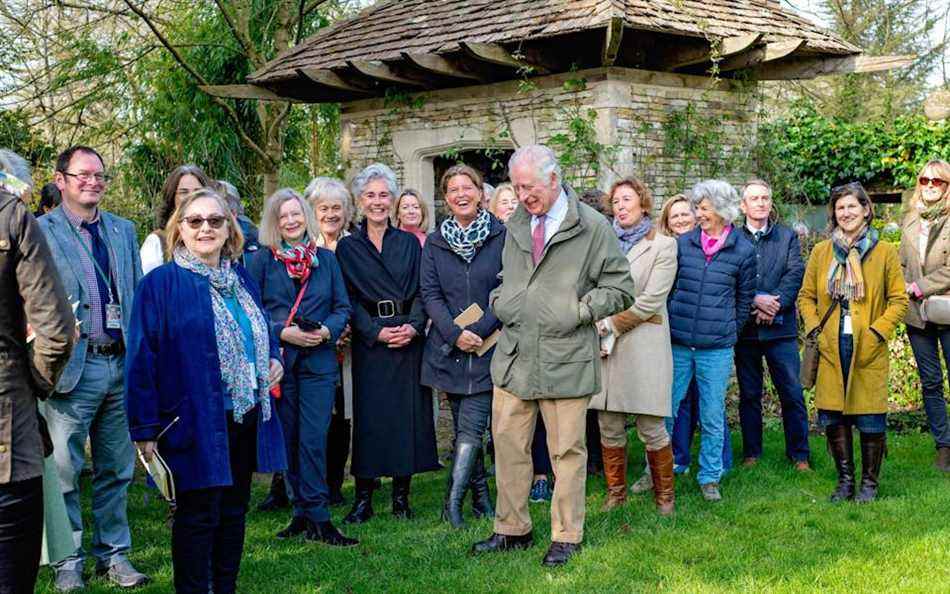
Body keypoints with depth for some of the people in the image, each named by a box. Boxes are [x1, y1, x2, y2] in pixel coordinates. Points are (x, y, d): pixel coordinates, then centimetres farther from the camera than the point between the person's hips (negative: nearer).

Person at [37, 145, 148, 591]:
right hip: (74, 367, -5)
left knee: (116, 469, 12)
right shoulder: (42, 232, -3)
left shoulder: (123, 231, 13)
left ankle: (113, 552, 24)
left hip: (122, 364, 5)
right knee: (64, 469, 2)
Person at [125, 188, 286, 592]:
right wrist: (145, 428, -14)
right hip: (195, 421, -6)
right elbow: (142, 358, -10)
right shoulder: (161, 284, -8)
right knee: (197, 515, 0)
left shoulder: (242, 279, 12)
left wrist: (273, 358, 2)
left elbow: (262, 331, 25)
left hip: (247, 419, 6)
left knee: (234, 510, 14)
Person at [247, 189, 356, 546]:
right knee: (288, 439, 5)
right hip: (279, 360, 0)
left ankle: (315, 517, -5)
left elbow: (343, 307, 9)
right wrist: (282, 332, -13)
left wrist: (328, 330, -10)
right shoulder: (262, 261, 4)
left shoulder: (327, 259, 10)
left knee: (314, 439, -7)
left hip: (319, 359, 0)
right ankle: (306, 513, 15)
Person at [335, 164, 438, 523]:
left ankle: (401, 495, 9)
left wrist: (413, 326, -12)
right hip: (368, 342, -1)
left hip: (409, 339, 1)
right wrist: (377, 331, -13)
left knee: (408, 413, 1)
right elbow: (348, 299, 0)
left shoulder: (409, 243, 11)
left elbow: (421, 291, 5)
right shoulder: (347, 248, 6)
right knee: (369, 416, -2)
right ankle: (363, 498, 5)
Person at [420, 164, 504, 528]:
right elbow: (429, 293, 2)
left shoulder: (502, 236, -1)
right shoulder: (435, 242, 8)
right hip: (449, 348, 3)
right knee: (465, 427, 9)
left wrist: (480, 331, -13)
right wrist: (455, 334, -12)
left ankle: (454, 500, -6)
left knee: (470, 427, -10)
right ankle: (481, 498, 18)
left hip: (488, 346, -3)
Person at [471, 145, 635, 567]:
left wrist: (578, 311, -11)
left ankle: (566, 536, 16)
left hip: (565, 358, -5)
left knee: (567, 451, 4)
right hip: (513, 354, 5)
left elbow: (620, 287, -2)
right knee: (508, 445, 8)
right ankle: (512, 529, 21)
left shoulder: (591, 227, -5)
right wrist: (500, 301, 9)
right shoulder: (516, 225, 13)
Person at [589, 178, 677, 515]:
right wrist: (598, 329, -7)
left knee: (651, 429, -2)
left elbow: (651, 301, -7)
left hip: (643, 346, -3)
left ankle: (664, 494, 14)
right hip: (605, 347, 4)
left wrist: (610, 326, -8)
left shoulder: (663, 246, 1)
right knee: (609, 427, 7)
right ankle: (615, 491, 21)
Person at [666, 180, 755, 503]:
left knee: (713, 418, 7)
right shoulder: (683, 243, 3)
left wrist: (728, 333, 10)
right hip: (677, 344, 2)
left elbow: (744, 300, 9)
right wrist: (670, 326, 9)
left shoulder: (743, 251, -1)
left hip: (717, 349, -1)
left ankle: (710, 478, 19)